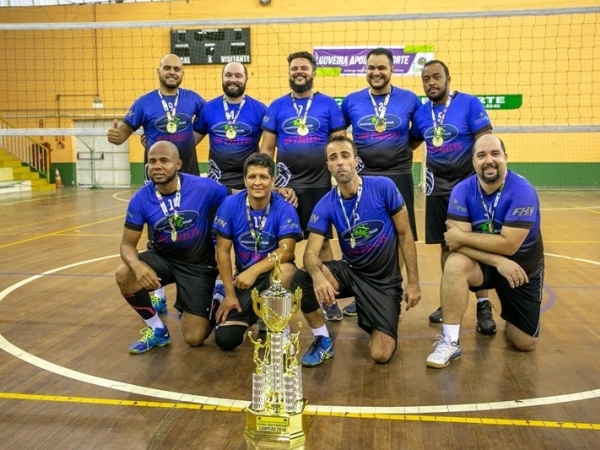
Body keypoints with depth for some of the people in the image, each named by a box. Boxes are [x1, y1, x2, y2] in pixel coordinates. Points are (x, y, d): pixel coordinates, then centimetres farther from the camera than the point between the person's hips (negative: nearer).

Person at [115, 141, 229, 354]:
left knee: (194, 339, -7)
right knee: (124, 275, -29)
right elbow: (127, 244, -11)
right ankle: (157, 329, -2)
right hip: (162, 258, 3)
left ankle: (213, 299, 29)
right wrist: (137, 265, -35)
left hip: (198, 265, -2)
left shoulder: (203, 188, -22)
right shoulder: (141, 199, -15)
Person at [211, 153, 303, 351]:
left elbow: (286, 251, -24)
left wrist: (254, 270, -36)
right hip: (243, 277, 2)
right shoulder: (230, 205, -11)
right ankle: (252, 315, 25)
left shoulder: (285, 208, -16)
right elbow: (223, 251, -7)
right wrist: (229, 294, -8)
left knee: (284, 271, -40)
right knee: (225, 339, -11)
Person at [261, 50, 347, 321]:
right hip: (284, 185, 2)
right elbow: (266, 149, 8)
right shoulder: (277, 106, 7)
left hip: (319, 185, -1)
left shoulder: (328, 105, 3)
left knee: (322, 241, 5)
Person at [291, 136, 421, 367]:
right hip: (350, 271, 2)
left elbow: (405, 234, -7)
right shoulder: (326, 205, -10)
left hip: (384, 279, -1)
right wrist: (317, 275, -41)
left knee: (381, 355, -14)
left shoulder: (383, 187, -16)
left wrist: (413, 282, -7)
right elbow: (311, 252, -17)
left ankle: (371, 319, 23)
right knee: (302, 280, -29)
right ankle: (323, 340, -3)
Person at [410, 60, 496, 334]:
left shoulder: (469, 104, -7)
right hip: (438, 188, 4)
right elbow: (409, 145, 20)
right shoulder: (420, 113, 6)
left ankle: (483, 306, 5)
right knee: (446, 246, 9)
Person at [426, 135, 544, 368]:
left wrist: (462, 237, -25)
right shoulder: (462, 191, -16)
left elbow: (508, 245, -29)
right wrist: (498, 261, -32)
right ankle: (450, 341, -22)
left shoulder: (522, 191, -23)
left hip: (523, 267, -1)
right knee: (455, 264, -34)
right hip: (484, 263, 1)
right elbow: (457, 242, -23)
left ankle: (511, 315, 37)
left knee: (525, 343, 1)